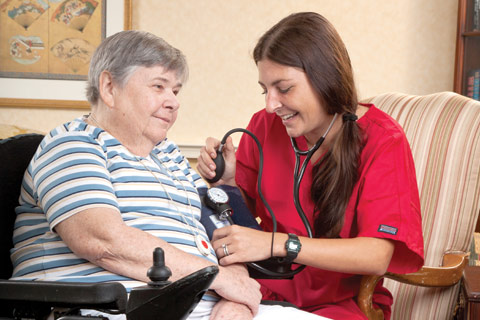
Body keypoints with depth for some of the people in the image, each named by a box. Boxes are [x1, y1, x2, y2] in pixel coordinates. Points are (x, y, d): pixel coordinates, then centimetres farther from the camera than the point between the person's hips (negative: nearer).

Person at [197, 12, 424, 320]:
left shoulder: (381, 141, -10)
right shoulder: (265, 125, 1)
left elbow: (377, 256, -21)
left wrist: (277, 244, -29)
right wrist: (227, 182, -11)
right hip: (267, 293, 3)